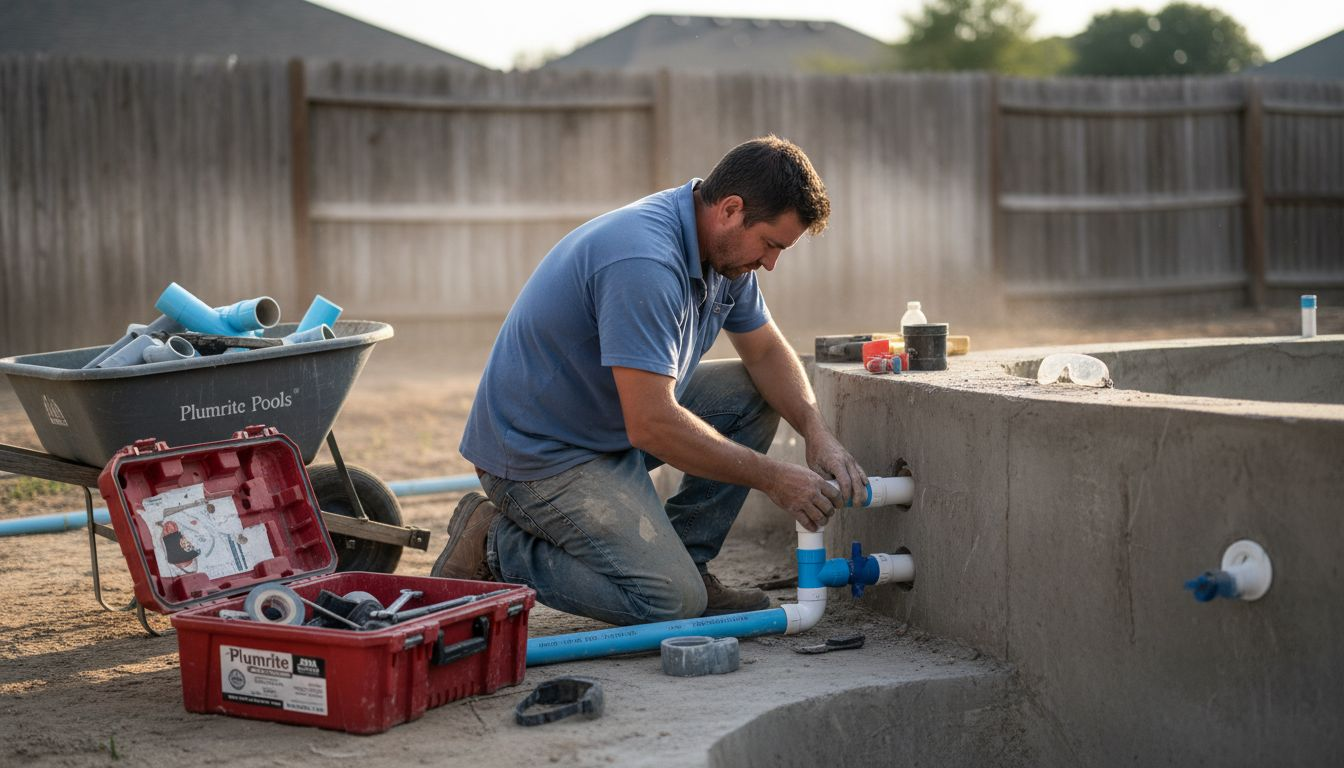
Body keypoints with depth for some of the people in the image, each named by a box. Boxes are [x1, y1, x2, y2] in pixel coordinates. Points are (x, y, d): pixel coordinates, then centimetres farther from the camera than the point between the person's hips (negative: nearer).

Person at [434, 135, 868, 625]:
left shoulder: (724, 249, 0)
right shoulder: (646, 263, -30)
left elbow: (766, 351, 14)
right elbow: (652, 425, -32)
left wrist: (816, 432, -5)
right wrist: (772, 478, -22)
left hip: (613, 425, 10)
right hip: (541, 453, -10)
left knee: (753, 395, 4)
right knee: (673, 602, -18)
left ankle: (684, 561, 9)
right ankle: (493, 550, -4)